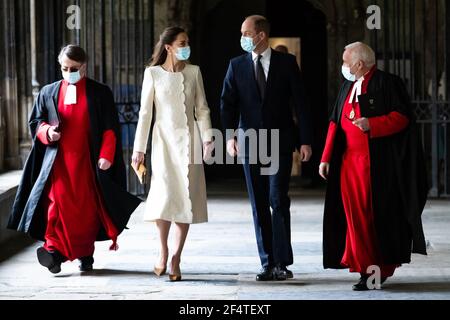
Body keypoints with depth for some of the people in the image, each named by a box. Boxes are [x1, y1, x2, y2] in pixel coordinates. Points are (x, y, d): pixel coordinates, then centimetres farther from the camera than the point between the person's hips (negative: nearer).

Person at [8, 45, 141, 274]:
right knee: (57, 203, -14)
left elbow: (110, 129, 2)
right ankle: (55, 249, -17)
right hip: (58, 161, 1)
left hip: (87, 162, 0)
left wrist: (106, 156, -9)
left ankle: (85, 253, 14)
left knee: (88, 208, 3)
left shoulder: (100, 93, 5)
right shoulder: (49, 92, 10)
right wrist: (47, 132, -9)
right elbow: (35, 122, 13)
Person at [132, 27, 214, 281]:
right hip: (164, 140, -2)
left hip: (189, 141, 2)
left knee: (186, 199, -1)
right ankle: (163, 253, 7)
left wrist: (208, 138, -4)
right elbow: (145, 112, 0)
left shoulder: (194, 72, 5)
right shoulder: (153, 73, 0)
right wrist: (139, 149, -2)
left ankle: (176, 259, 6)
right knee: (166, 196, -13)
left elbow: (202, 108, 8)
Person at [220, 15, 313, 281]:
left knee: (278, 200, -10)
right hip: (250, 144, 3)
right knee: (259, 206, 4)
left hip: (280, 142, -3)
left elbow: (301, 102, 0)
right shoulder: (236, 65, 7)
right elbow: (228, 103, 2)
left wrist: (305, 140, -5)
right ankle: (268, 264, 9)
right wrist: (230, 135, -13)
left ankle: (282, 263, -6)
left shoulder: (287, 62, 1)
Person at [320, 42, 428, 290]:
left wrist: (372, 125, -23)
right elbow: (335, 122, 17)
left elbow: (402, 116, -10)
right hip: (349, 162, 7)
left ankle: (381, 268, 5)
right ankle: (366, 269, 10)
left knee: (377, 215, -4)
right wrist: (327, 157, 11)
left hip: (377, 163, -6)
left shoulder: (387, 83, -5)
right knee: (355, 216, 2)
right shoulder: (347, 86, 17)